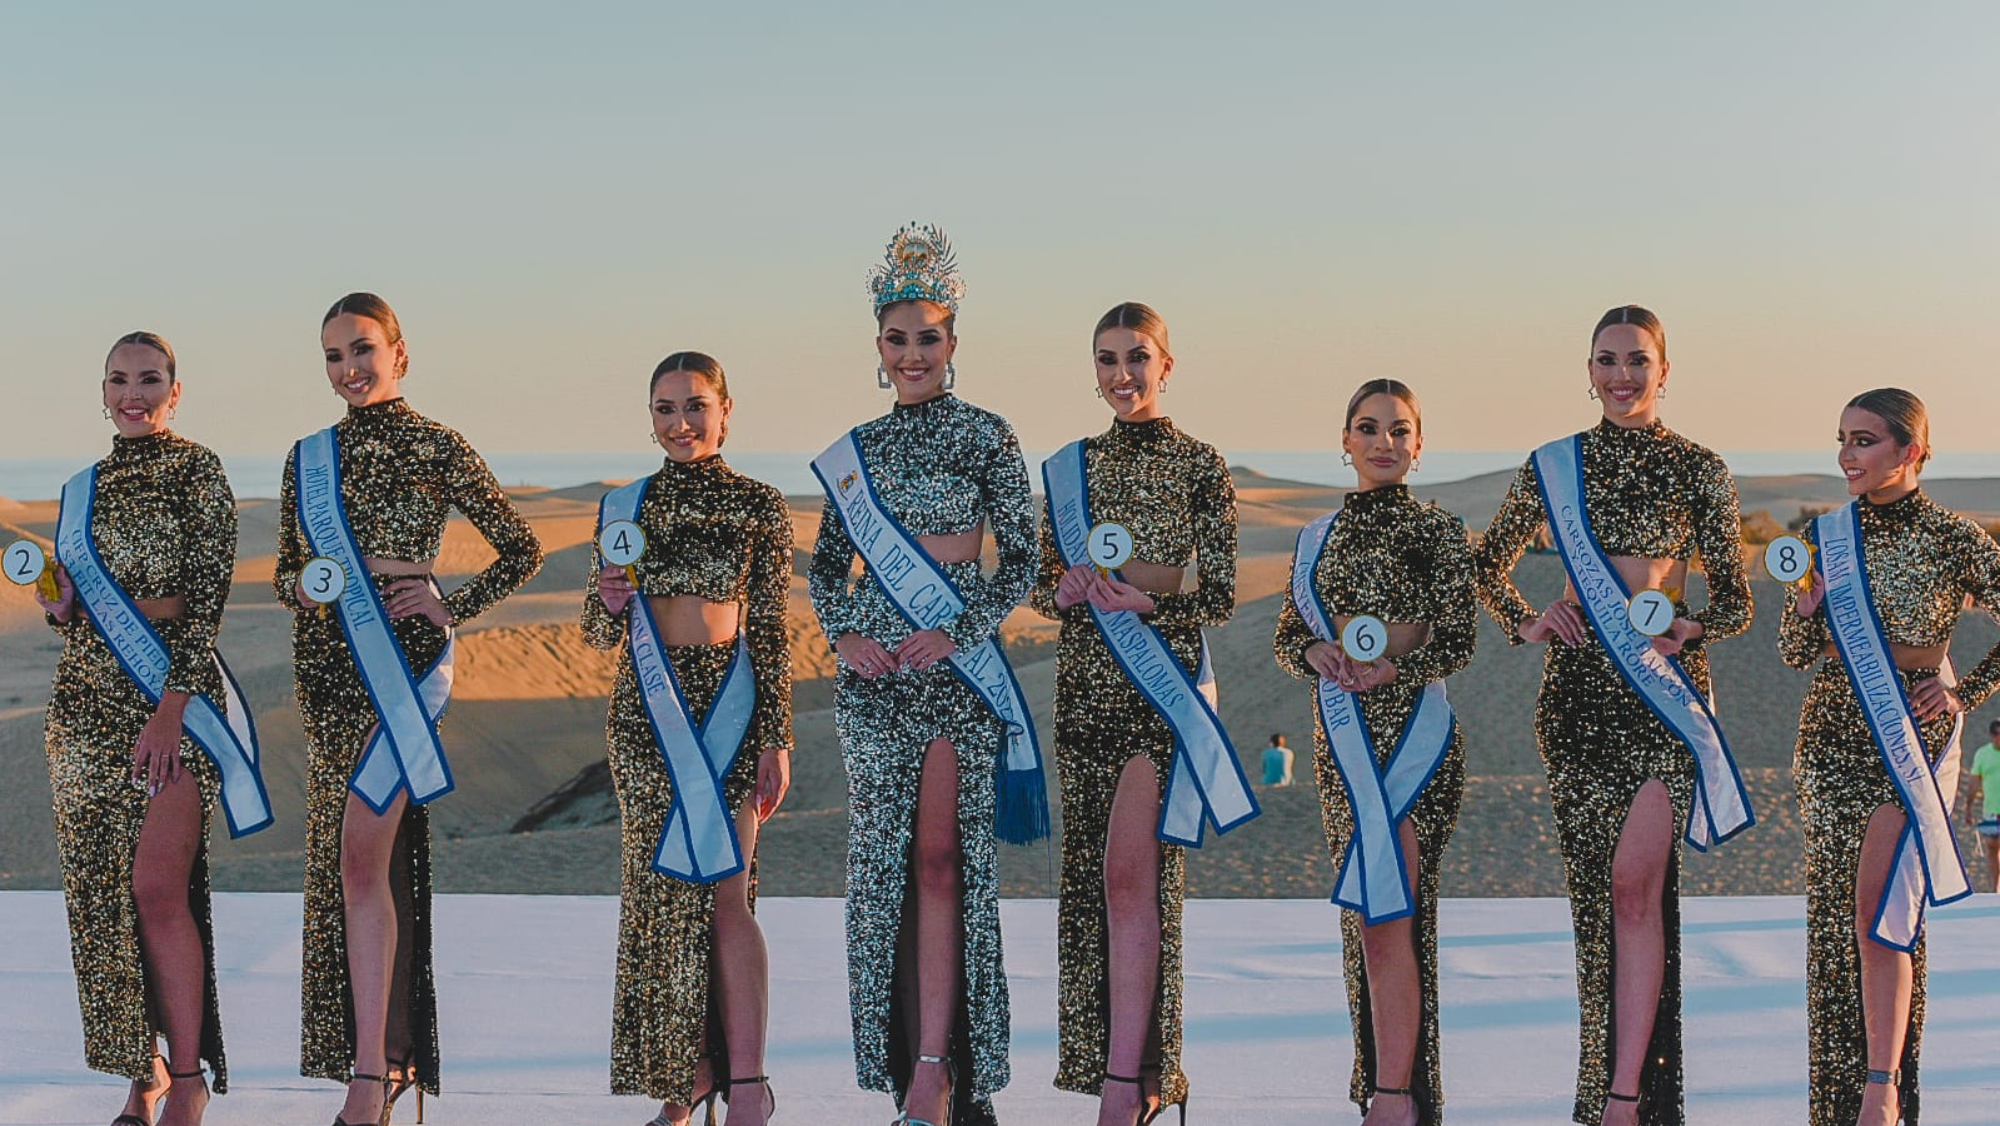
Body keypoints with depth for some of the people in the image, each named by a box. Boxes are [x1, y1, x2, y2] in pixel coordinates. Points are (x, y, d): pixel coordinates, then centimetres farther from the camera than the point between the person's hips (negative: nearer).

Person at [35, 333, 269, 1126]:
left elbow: (206, 599, -8)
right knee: (102, 892, 3)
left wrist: (172, 706, -16)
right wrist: (58, 606, -3)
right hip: (87, 701, 6)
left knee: (157, 886, -14)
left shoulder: (196, 472, -2)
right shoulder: (82, 489, 15)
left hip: (174, 695, -6)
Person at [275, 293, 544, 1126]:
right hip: (327, 665, 6)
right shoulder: (308, 459, 14)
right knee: (348, 863, 6)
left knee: (363, 853, -17)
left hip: (405, 657, -6)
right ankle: (394, 1055, 16)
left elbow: (522, 549, 5)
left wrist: (454, 608, -5)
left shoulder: (437, 449, 0)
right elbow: (284, 571, 21)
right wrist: (303, 589, -1)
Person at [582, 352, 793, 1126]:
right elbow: (598, 635, 10)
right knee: (661, 888, 3)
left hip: (731, 704, -3)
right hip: (647, 711, 3)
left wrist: (776, 741, -3)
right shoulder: (626, 507, 7)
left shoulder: (759, 506, 2)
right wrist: (610, 601, -13)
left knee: (724, 890, -9)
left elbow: (770, 632, 2)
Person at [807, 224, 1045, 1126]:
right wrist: (843, 635, -2)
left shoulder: (985, 436, 0)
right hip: (872, 671, 4)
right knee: (883, 861, 4)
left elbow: (1020, 561, -2)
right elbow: (827, 564, 16)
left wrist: (955, 634, -14)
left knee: (941, 860, -8)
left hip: (957, 664, -4)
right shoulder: (856, 449, 11)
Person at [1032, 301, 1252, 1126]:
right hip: (1085, 680, 5)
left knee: (1130, 872, -14)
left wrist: (1146, 600, -18)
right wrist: (1067, 593, -7)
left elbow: (1220, 595, -2)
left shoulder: (1199, 464, 0)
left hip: (1166, 676, -5)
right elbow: (1043, 586, 15)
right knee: (1090, 872, 6)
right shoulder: (1069, 467, 12)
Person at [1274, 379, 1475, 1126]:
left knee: (1387, 914, -10)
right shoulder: (1319, 536, 13)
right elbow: (1287, 637, 14)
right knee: (1361, 915, 8)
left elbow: (1458, 643, -6)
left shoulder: (1437, 531, -2)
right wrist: (1317, 655, -8)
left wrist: (1392, 667, -21)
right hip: (1340, 737, 6)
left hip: (1411, 734, -6)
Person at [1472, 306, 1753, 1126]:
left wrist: (1687, 628, -12)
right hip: (1578, 682, 3)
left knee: (1634, 880, -13)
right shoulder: (1554, 466, 9)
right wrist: (1525, 624, 4)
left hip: (1665, 683, -3)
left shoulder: (1698, 471, 4)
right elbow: (1487, 564, 21)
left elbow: (1735, 603, 8)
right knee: (1594, 884, 5)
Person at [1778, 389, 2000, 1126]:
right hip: (1832, 736, 4)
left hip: (1913, 737, -4)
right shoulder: (1825, 536, 5)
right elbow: (1795, 654, 7)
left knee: (1880, 911, -12)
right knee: (1833, 918, 4)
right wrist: (1806, 601, -11)